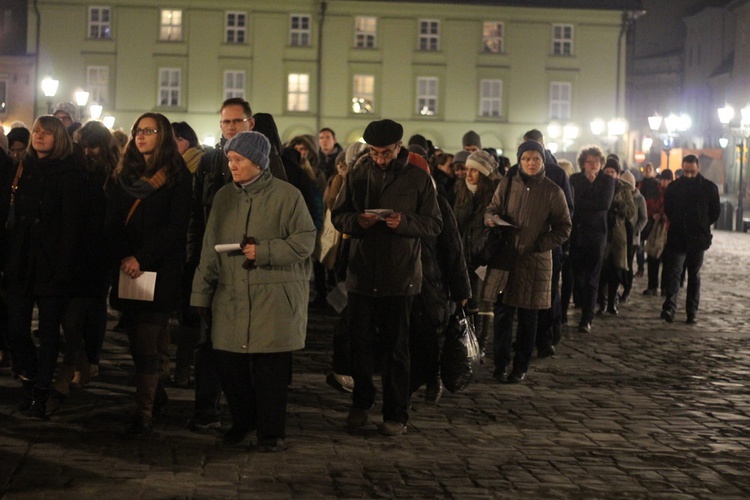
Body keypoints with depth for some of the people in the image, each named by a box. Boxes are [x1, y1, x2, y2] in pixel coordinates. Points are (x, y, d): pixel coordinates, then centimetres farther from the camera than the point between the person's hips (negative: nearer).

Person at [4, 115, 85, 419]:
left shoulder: (68, 173, -4)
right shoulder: (24, 169, 12)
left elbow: (71, 223, -10)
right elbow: (13, 219, 13)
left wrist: (64, 267, -16)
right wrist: (9, 260, 5)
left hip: (51, 266, -4)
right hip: (20, 265, 5)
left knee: (49, 333, 4)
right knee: (16, 331, 3)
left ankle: (40, 393, 13)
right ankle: (29, 380, 26)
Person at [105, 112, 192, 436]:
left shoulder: (177, 178, -2)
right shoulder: (125, 176, 14)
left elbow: (176, 227, -9)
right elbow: (112, 223, 9)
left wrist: (141, 258, -14)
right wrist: (123, 257, -7)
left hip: (160, 272, -5)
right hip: (127, 271, 5)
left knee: (147, 344, -9)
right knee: (136, 339, 6)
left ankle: (145, 414, -7)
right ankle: (156, 395, 23)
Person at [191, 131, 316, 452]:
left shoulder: (286, 195, -2)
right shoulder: (224, 197, 12)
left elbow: (305, 241, -5)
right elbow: (210, 249, 14)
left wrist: (263, 251, -14)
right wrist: (202, 293, 12)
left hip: (274, 296, -4)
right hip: (231, 295, 4)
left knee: (270, 365, -3)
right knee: (227, 360, 2)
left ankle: (271, 431, 11)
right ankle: (243, 420, 24)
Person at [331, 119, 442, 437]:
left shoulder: (417, 177, -1)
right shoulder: (358, 174, 5)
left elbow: (434, 224, -1)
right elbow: (337, 215, 8)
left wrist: (404, 222, -20)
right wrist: (357, 220, -14)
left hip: (400, 276, -2)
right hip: (361, 273, 2)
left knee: (396, 348, 4)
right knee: (359, 342, 7)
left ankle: (396, 414, 13)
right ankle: (361, 403, 25)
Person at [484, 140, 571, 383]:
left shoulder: (552, 191, -1)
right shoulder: (507, 183, 2)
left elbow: (563, 228, 2)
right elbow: (492, 208, 13)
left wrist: (538, 245, -10)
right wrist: (491, 218, -11)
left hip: (535, 261, -1)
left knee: (528, 317, 6)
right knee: (502, 312, 1)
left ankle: (521, 367, 17)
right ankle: (501, 363, 14)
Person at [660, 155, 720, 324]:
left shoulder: (709, 188, 0)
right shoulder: (674, 187, 3)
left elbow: (715, 213, 7)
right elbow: (667, 209, 14)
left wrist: (702, 226, 7)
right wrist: (677, 223, 9)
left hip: (697, 239, 0)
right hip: (677, 238, 0)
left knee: (694, 275, 9)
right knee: (673, 272, -12)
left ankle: (692, 311, 11)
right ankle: (669, 307, -22)